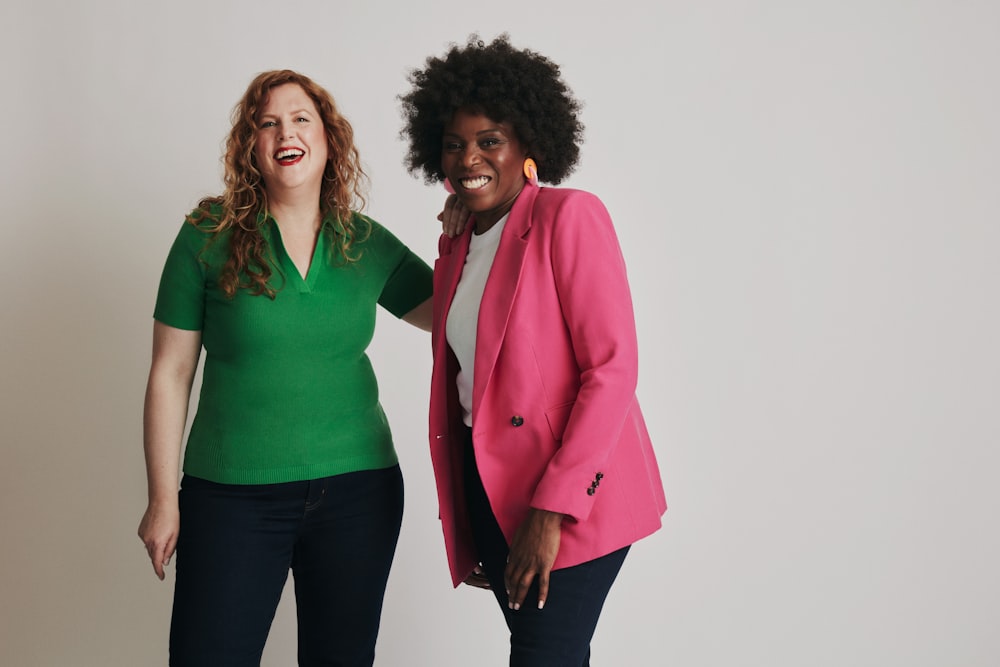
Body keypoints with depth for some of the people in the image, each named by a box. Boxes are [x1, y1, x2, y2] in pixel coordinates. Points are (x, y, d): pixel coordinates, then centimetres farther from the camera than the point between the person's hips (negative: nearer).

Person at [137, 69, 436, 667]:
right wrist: (164, 499, -2)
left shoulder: (368, 244, 3)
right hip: (233, 497, -2)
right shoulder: (209, 236, -3)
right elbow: (170, 374, -1)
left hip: (357, 488, 2)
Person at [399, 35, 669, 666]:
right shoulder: (456, 245, 12)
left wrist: (553, 508, -21)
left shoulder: (570, 217, -10)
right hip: (490, 487, 7)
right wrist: (466, 526, 15)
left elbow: (613, 366, -16)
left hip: (571, 498, -6)